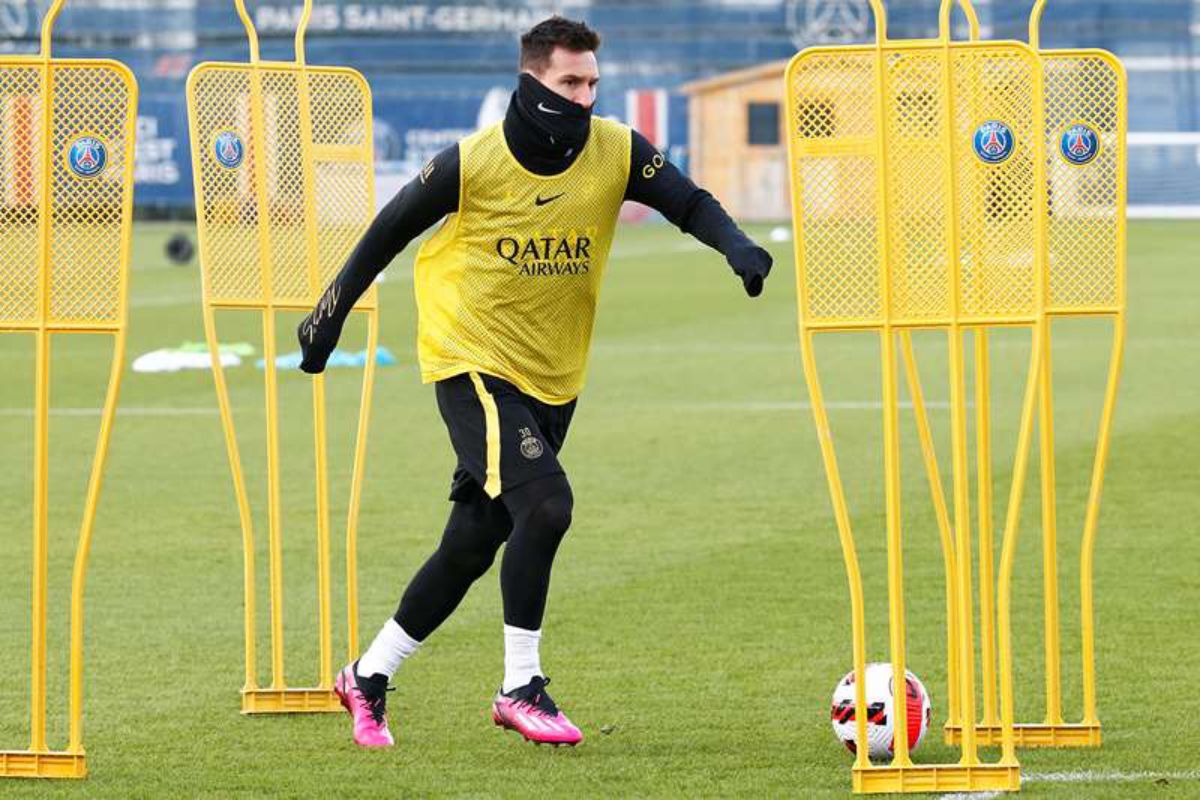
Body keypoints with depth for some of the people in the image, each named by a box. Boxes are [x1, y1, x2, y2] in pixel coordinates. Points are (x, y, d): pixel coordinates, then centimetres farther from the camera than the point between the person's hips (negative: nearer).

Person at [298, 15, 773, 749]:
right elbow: (391, 231, -1)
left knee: (473, 546, 9)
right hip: (474, 364, -5)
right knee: (545, 503, -23)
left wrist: (736, 246, -32)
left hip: (554, 379, 5)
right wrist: (333, 313, 5)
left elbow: (689, 202, -11)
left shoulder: (616, 152, -5)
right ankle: (521, 687, -12)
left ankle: (371, 676, 26)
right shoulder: (474, 164, -13)